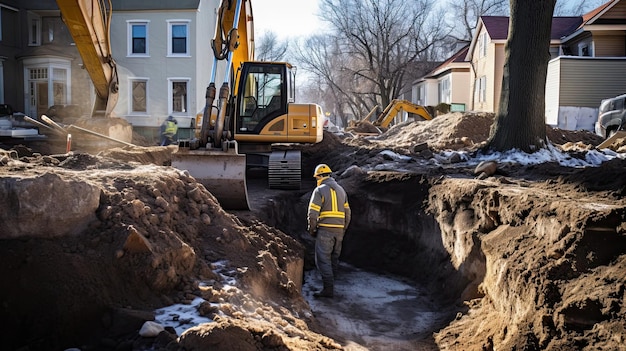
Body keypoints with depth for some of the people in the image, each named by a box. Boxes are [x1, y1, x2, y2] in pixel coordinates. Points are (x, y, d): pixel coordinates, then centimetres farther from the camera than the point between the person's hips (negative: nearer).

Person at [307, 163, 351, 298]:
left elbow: (313, 213, -13)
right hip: (339, 229, 7)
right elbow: (347, 213, 15)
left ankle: (328, 288, -10)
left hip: (325, 229, -7)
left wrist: (312, 230, 0)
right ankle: (330, 281, 23)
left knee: (323, 259, -5)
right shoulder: (341, 190, 15)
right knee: (334, 258, 17)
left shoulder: (319, 190, -6)